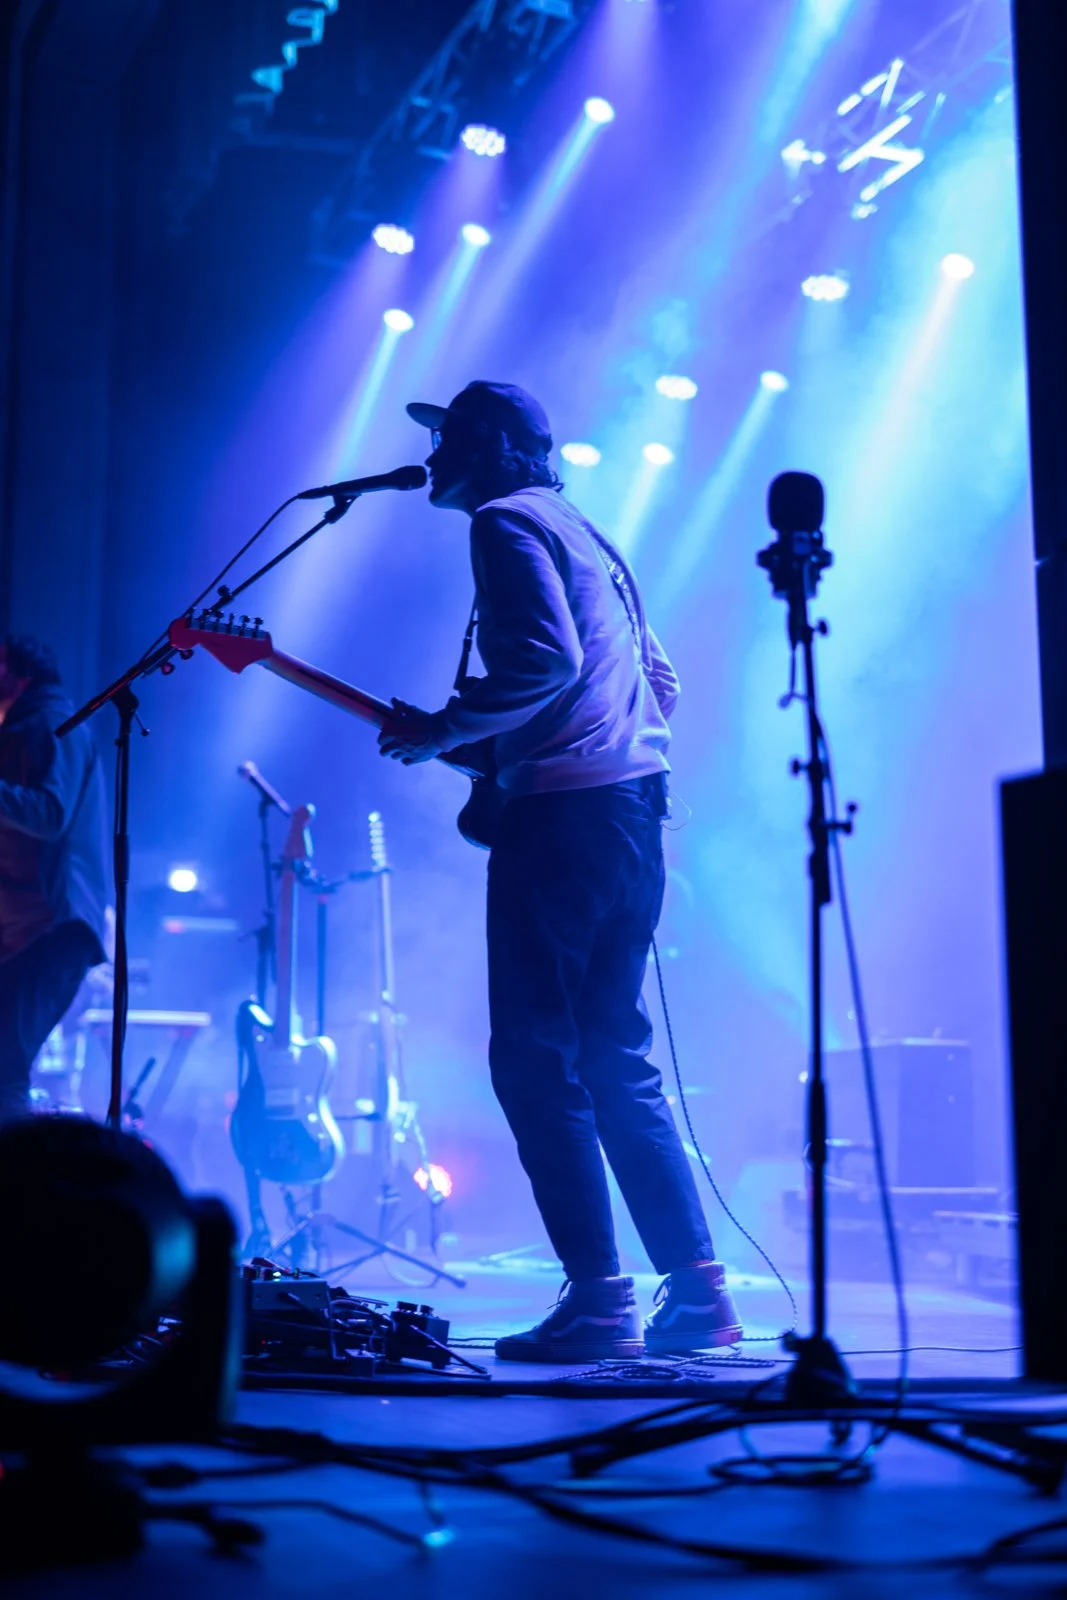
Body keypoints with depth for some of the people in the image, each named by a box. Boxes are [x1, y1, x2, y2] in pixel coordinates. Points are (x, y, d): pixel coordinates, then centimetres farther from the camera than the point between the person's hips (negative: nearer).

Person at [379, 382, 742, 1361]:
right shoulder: (588, 534, 25)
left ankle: (599, 1301, -8)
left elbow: (548, 662, -19)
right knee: (616, 1062, 12)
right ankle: (697, 1290, 9)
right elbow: (661, 684, 25)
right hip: (636, 809, 9)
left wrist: (440, 730, -9)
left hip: (562, 811, -9)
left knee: (536, 1060, -6)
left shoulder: (507, 522, -3)